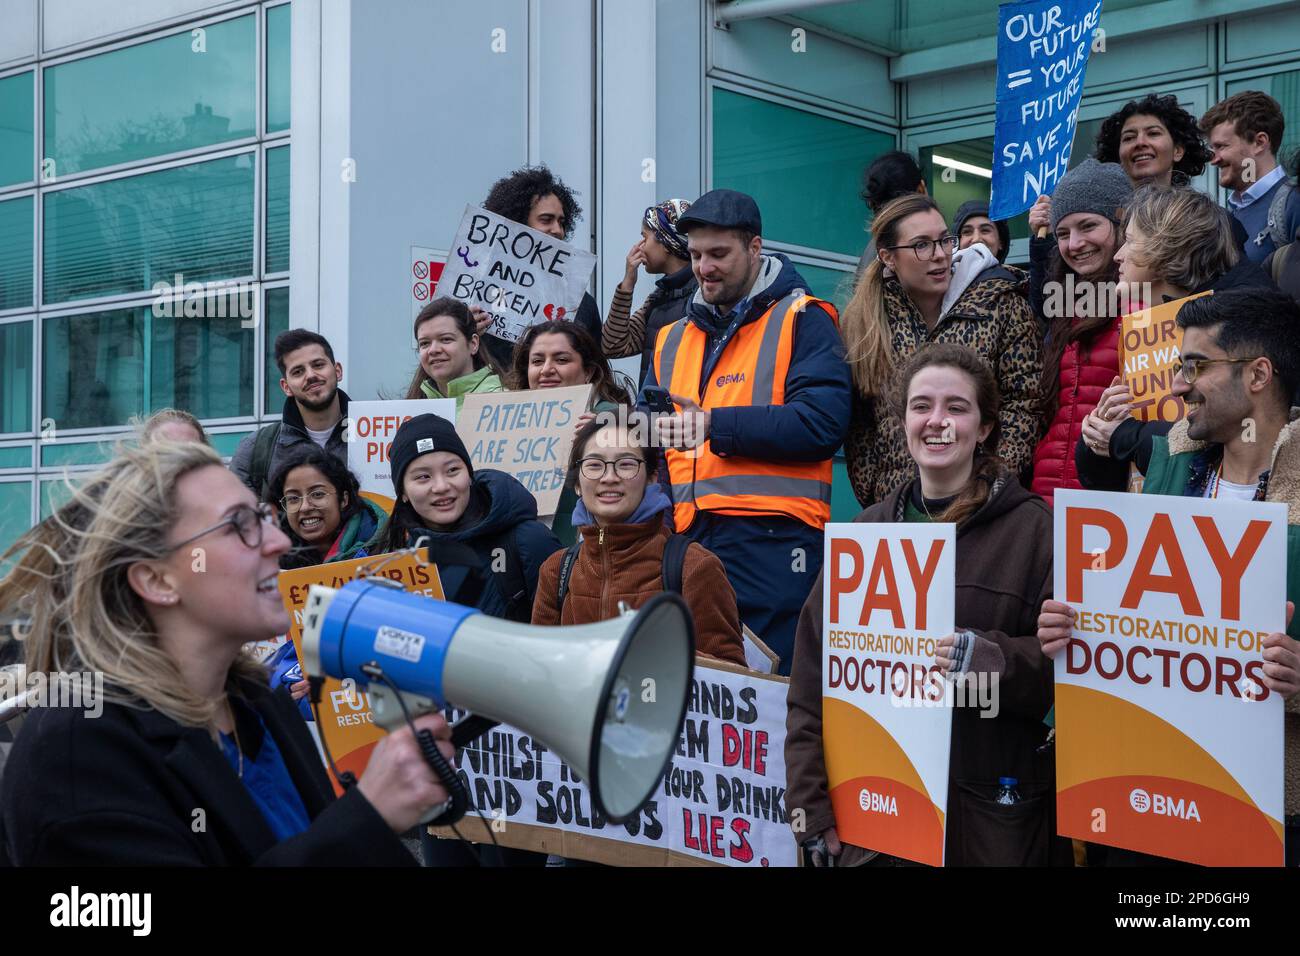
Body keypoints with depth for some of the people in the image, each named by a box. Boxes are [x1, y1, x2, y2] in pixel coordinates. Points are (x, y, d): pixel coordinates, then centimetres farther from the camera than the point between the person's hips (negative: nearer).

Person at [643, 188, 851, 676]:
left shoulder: (801, 320, 1)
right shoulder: (673, 337, 21)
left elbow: (822, 421, -13)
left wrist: (716, 425, -18)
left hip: (771, 538, -6)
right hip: (688, 539, 6)